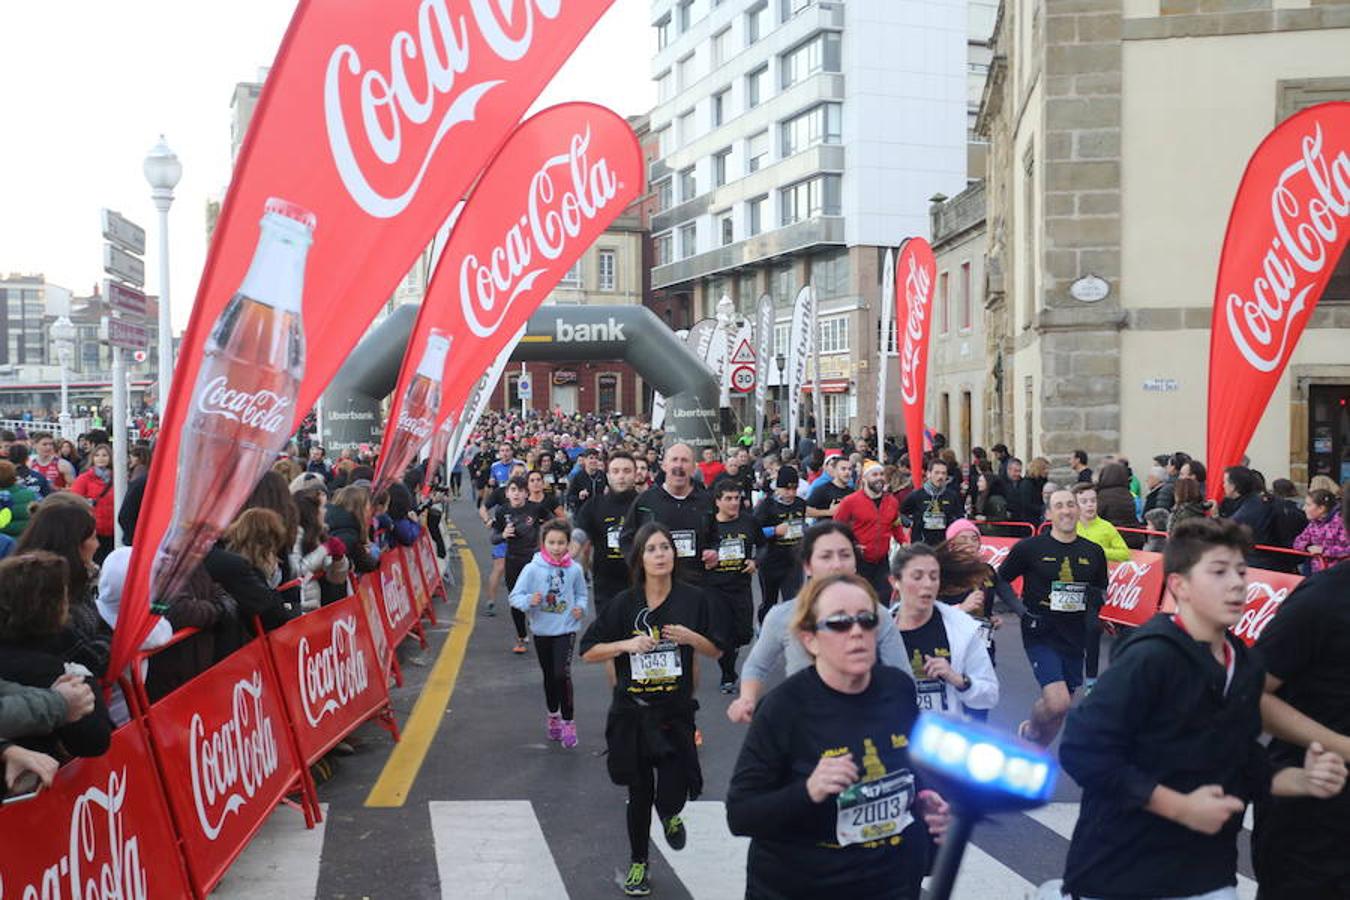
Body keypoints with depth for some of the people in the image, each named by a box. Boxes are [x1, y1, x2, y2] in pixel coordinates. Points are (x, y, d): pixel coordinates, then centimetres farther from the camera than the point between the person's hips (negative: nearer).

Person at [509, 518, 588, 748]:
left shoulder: (575, 569, -5)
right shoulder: (532, 569, -10)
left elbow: (581, 594, 11)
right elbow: (515, 596, -9)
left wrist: (580, 607, -8)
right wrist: (529, 601, -28)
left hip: (566, 629, -1)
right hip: (541, 630, 1)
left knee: (562, 673, -16)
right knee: (549, 676, 16)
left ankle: (568, 721, -1)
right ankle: (553, 716, 38)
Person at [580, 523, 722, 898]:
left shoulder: (691, 599, -4)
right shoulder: (625, 603, -6)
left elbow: (716, 652, 5)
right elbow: (588, 652, -3)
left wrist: (691, 637, -15)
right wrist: (626, 644, -17)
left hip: (675, 712, 0)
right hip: (632, 713, 0)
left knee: (671, 795, -10)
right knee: (639, 794, 11)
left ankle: (670, 816, 29)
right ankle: (638, 864, 34)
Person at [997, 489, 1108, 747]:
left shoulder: (1093, 552, 5)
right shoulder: (1029, 547, -6)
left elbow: (1101, 592, 20)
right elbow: (1000, 580, 3)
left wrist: (1094, 600, -2)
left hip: (1075, 636, 5)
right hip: (1040, 633, -5)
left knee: (1058, 711, 12)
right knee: (1057, 703, -19)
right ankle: (1031, 728, 14)